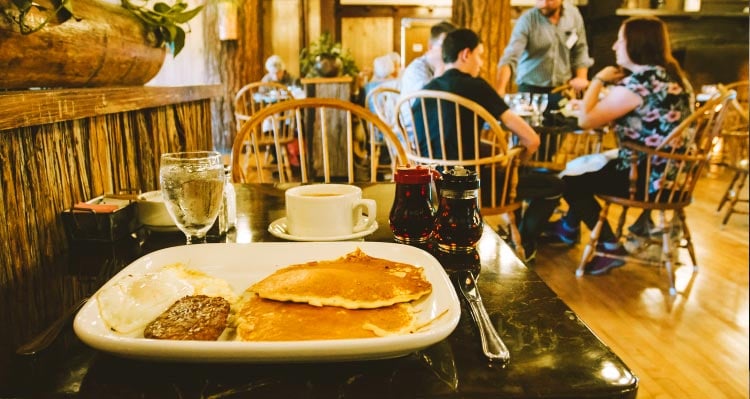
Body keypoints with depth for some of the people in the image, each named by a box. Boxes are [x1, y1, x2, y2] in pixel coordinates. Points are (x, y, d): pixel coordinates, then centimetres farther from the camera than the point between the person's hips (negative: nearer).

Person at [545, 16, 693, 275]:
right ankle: (568, 227, 40)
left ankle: (611, 248, 11)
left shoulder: (637, 83, -22)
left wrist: (599, 79, -7)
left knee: (570, 182, 6)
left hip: (649, 179, -10)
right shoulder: (673, 75, 8)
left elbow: (585, 120, -19)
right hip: (671, 173, 10)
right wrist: (600, 103, 7)